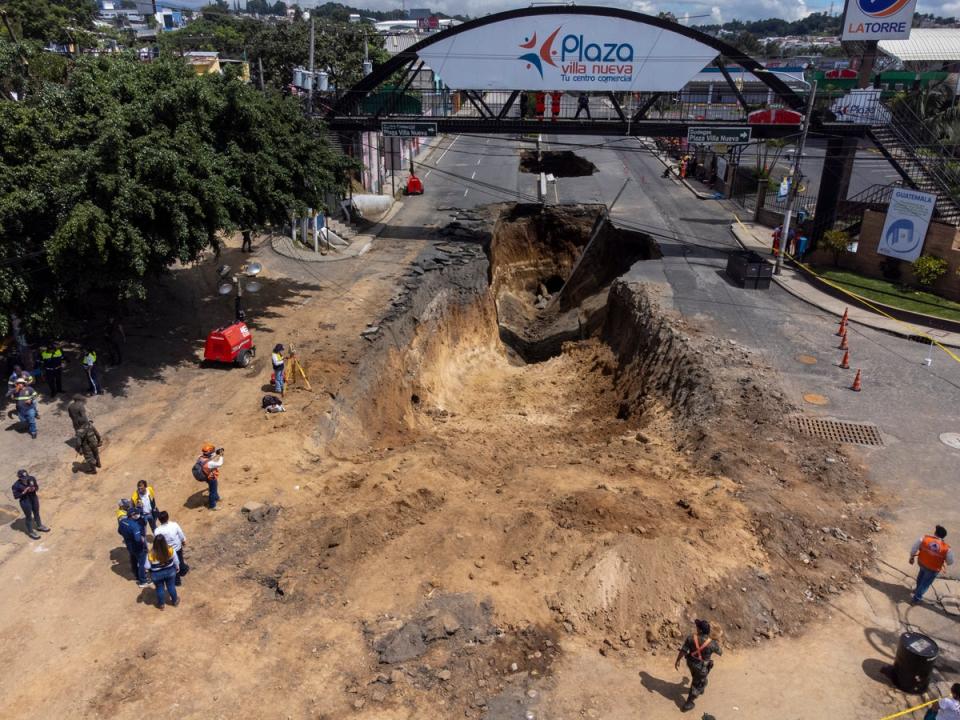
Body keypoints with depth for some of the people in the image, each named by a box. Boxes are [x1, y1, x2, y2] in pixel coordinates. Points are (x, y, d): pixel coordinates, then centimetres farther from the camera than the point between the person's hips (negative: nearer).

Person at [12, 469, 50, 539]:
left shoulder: (32, 478, -16)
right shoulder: (16, 485, -25)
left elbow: (37, 487, -2)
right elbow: (16, 497, -16)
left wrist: (34, 488, -24)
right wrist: (24, 492, -29)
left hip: (34, 499, 5)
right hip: (25, 502, -5)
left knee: (37, 513, 26)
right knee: (29, 517, 14)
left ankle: (39, 526, 51)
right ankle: (31, 532, 36)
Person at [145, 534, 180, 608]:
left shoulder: (151, 554, -29)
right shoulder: (170, 550, -23)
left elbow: (147, 567, -18)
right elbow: (176, 561, -8)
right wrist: (177, 567, 11)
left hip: (157, 574, -1)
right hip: (170, 571, 1)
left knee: (159, 588, 22)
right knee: (171, 586, 23)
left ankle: (161, 604, 42)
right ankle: (175, 601, 43)